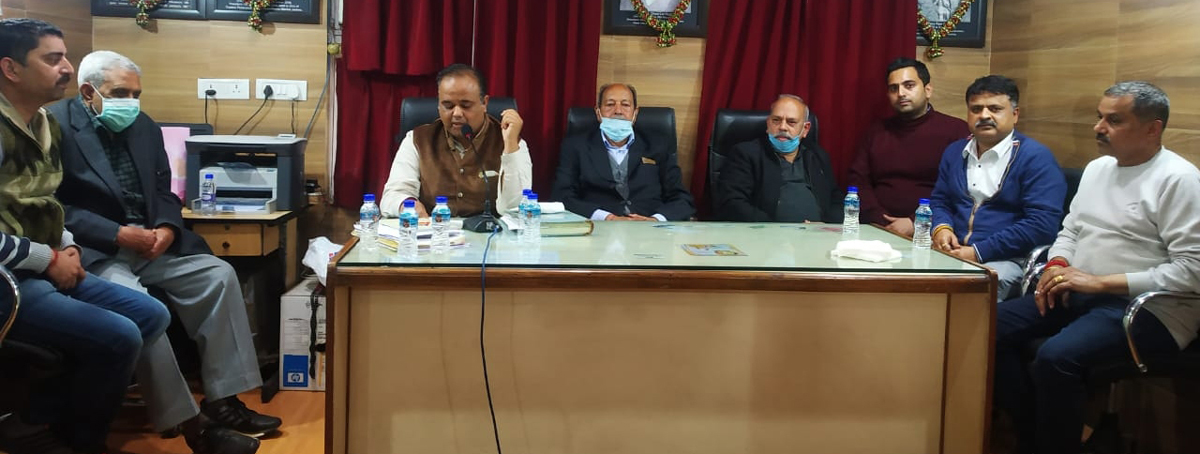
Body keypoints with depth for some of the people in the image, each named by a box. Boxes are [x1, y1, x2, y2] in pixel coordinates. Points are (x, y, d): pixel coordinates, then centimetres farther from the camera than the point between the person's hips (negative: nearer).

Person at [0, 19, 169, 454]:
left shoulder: (45, 124, 12)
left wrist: (67, 246, 4)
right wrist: (50, 259, -15)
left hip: (45, 270, 10)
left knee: (151, 316, 2)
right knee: (118, 337, -21)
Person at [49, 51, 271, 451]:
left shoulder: (144, 126, 15)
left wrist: (166, 228, -6)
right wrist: (118, 235, -20)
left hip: (150, 245, 7)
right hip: (96, 252, -7)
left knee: (219, 274, -12)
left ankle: (223, 401, -9)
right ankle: (186, 422, -26)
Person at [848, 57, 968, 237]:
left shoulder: (956, 130, 3)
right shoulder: (877, 131, 18)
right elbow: (858, 180, 11)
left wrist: (916, 223, -13)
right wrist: (881, 222, -5)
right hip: (878, 229, 3)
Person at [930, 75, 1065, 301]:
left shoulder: (1036, 157, -5)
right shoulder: (955, 152, 17)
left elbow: (1042, 224, -14)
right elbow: (939, 201, 24)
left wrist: (979, 252, -17)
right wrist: (941, 228, -2)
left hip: (1008, 259, -6)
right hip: (955, 253, 6)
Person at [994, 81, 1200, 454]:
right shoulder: (1097, 167, 14)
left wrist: (1099, 282, -20)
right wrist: (1056, 266, -1)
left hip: (1148, 308, -8)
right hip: (1082, 294, 8)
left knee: (1055, 357, -33)